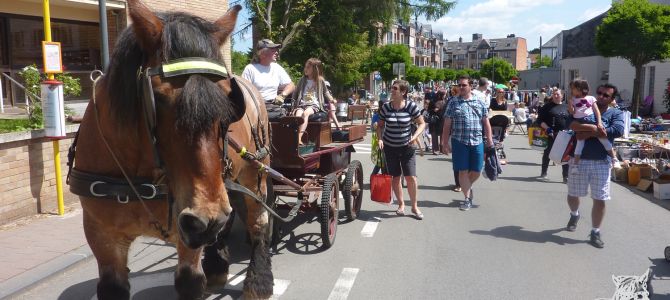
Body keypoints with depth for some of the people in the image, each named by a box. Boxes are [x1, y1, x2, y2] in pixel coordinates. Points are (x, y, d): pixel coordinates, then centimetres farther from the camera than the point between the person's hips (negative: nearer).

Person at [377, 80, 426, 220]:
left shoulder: (411, 106, -10)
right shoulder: (386, 107, -5)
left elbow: (422, 123, -1)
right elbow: (380, 125, 7)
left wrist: (415, 136, -17)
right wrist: (380, 138, -9)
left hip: (406, 147, -2)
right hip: (390, 147, 2)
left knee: (411, 177, -7)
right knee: (395, 177, 9)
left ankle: (414, 206, 13)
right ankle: (401, 204, 28)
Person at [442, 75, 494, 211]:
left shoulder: (479, 102, 8)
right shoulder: (453, 103, 3)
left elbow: (486, 122, 11)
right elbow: (447, 125, 1)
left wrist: (489, 139, 4)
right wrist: (445, 143, -2)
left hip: (477, 142, 2)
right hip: (459, 142, -2)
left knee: (476, 171, 6)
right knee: (463, 171, 1)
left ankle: (467, 188, 35)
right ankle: (467, 198, 13)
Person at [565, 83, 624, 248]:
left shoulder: (616, 114, 3)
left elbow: (617, 131, -17)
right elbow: (572, 125, -14)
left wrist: (588, 134, -17)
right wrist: (593, 128, -27)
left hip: (602, 162, -1)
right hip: (579, 159, 1)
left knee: (600, 199, 2)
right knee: (573, 194, 14)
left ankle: (595, 233, 17)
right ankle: (574, 215, 46)